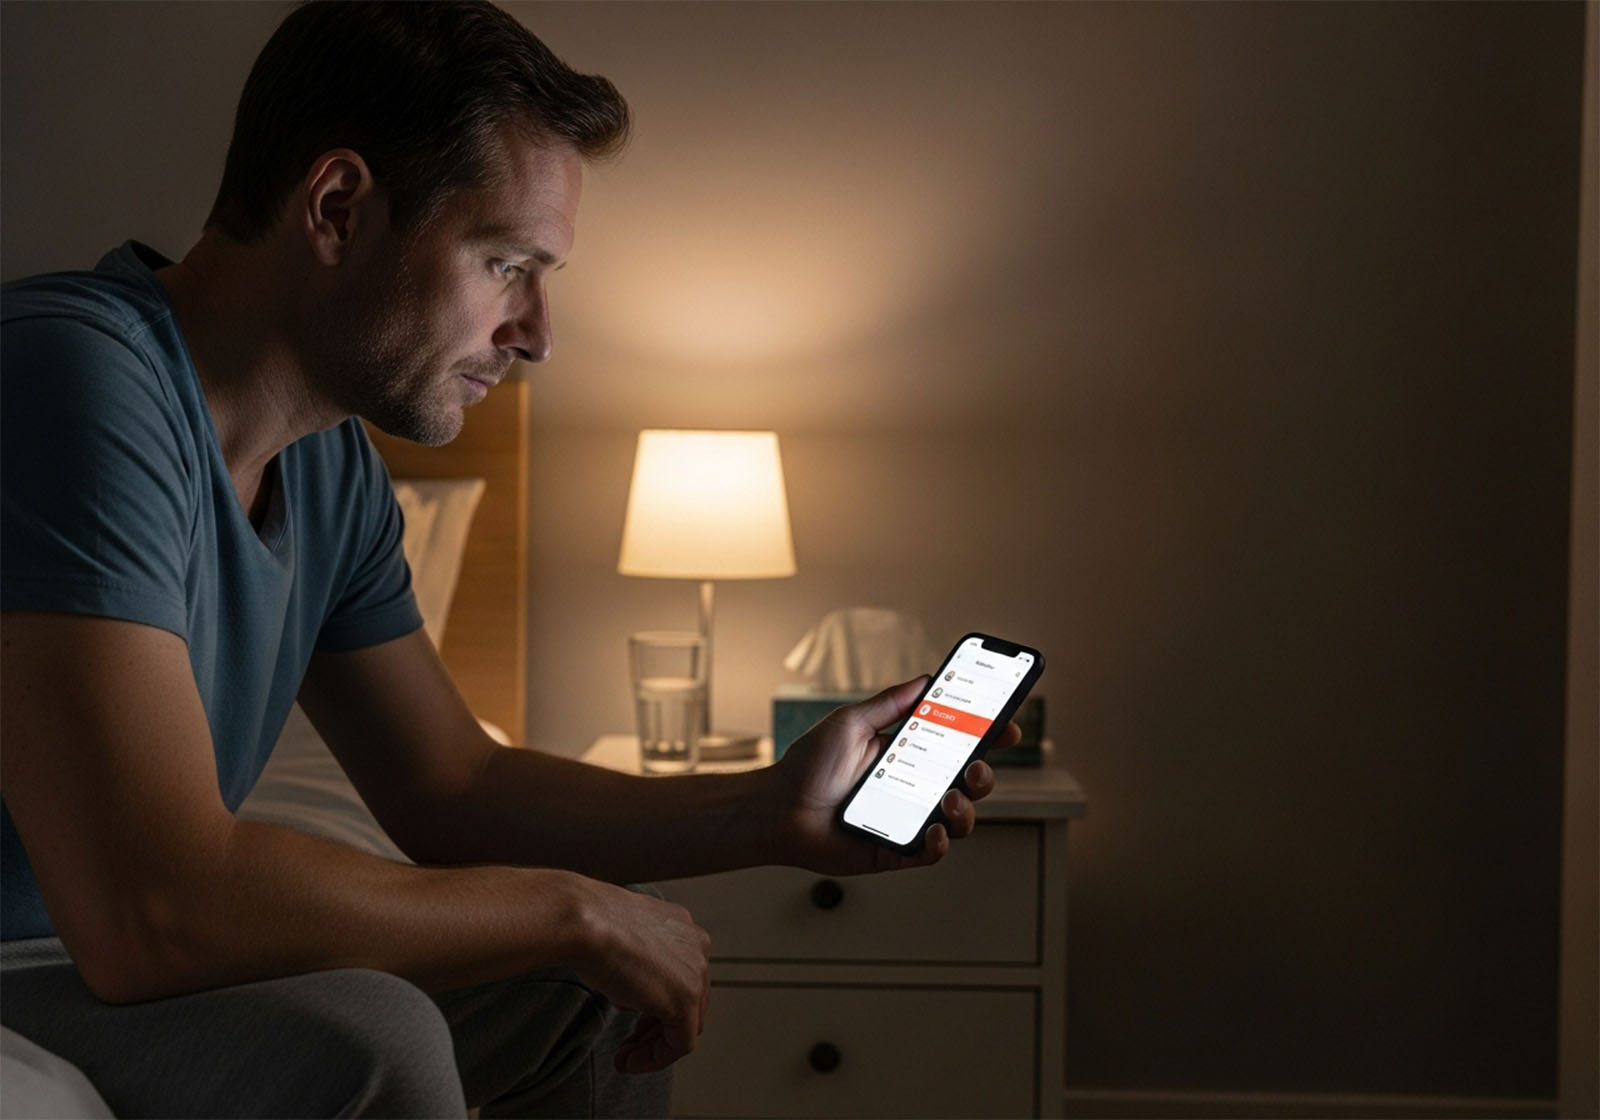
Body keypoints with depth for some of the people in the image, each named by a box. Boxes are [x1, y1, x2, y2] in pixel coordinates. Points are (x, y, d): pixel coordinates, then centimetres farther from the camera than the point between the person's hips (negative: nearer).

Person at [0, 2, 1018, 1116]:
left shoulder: (333, 470, 3)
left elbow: (452, 788, 12)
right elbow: (147, 911, -33)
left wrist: (774, 813, 0)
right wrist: (574, 910, -21)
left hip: (109, 955, 9)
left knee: (592, 988, 10)